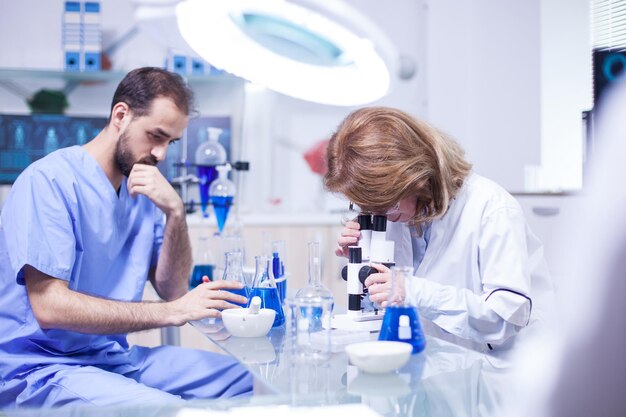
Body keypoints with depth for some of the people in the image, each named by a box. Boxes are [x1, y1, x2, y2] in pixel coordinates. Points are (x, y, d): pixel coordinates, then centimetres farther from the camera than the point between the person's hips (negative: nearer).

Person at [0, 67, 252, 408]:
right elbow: (49, 306, -23)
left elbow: (171, 289, 4)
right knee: (166, 408, -30)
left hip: (117, 357, 7)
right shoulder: (49, 181, -15)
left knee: (244, 379, -1)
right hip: (40, 367, -7)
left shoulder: (145, 191, 7)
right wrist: (172, 312, -23)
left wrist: (175, 214, -12)